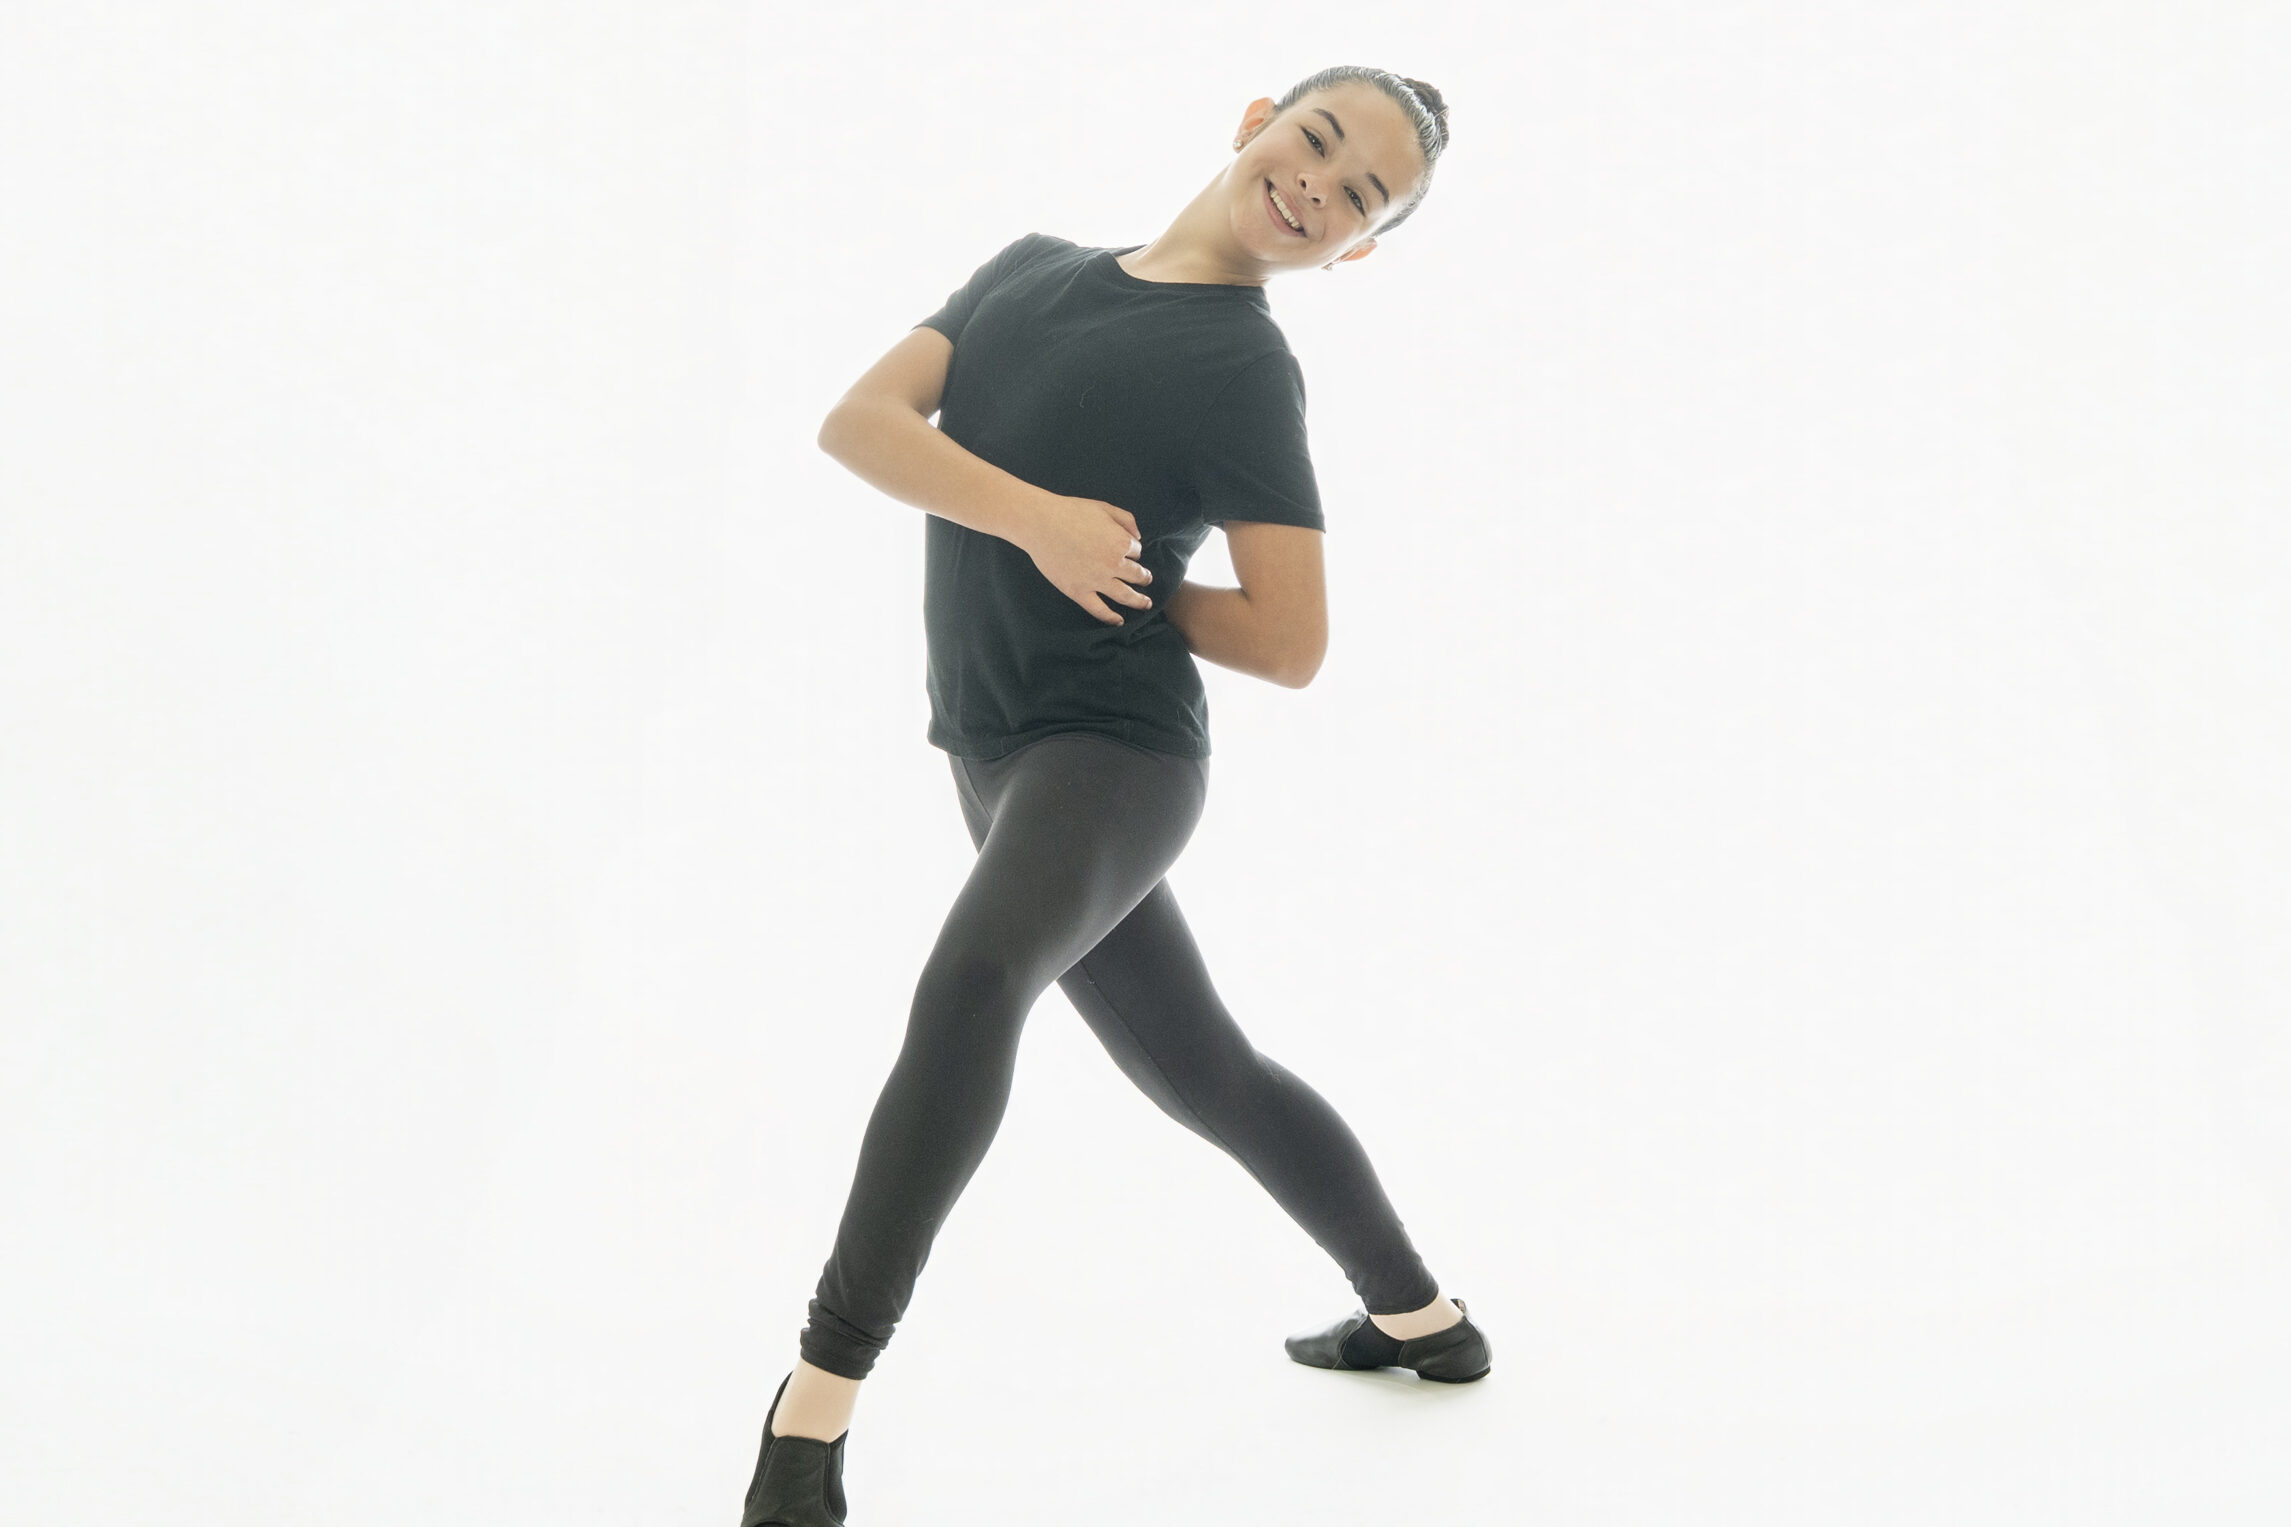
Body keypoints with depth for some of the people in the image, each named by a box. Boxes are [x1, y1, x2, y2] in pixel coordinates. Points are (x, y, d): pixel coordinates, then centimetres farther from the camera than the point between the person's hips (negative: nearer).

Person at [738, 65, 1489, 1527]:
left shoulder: (1246, 367, -8)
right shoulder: (1035, 265, 10)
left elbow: (1291, 645, -11)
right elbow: (859, 419, -3)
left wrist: (1113, 572, -5)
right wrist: (1033, 518, -18)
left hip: (1116, 744, -8)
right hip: (1000, 749, 8)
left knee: (974, 975, -33)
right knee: (1202, 1072, 18)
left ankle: (824, 1389, -29)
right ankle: (1420, 1316, 35)